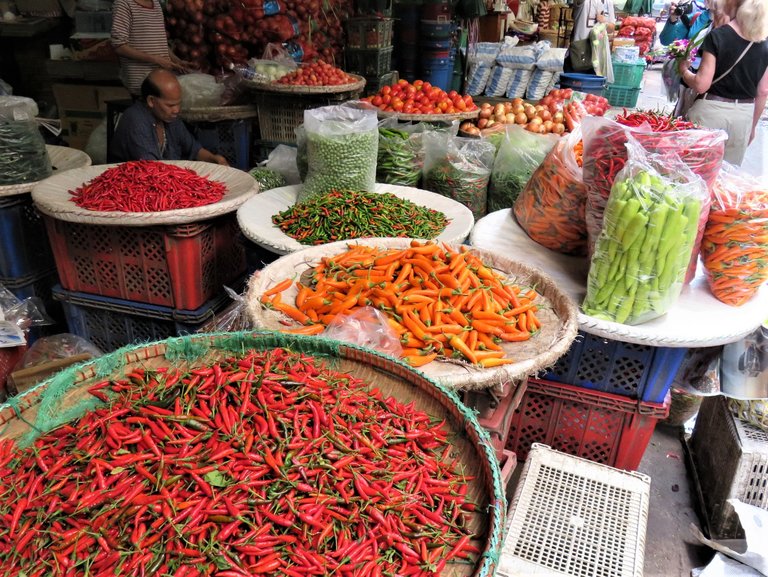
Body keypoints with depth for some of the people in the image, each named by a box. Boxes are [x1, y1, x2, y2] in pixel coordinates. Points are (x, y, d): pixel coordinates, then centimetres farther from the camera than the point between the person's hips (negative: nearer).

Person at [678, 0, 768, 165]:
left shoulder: (717, 36, -10)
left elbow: (701, 85, -14)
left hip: (711, 111, -4)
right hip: (744, 115, 4)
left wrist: (684, 69, 5)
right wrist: (753, 125, 19)